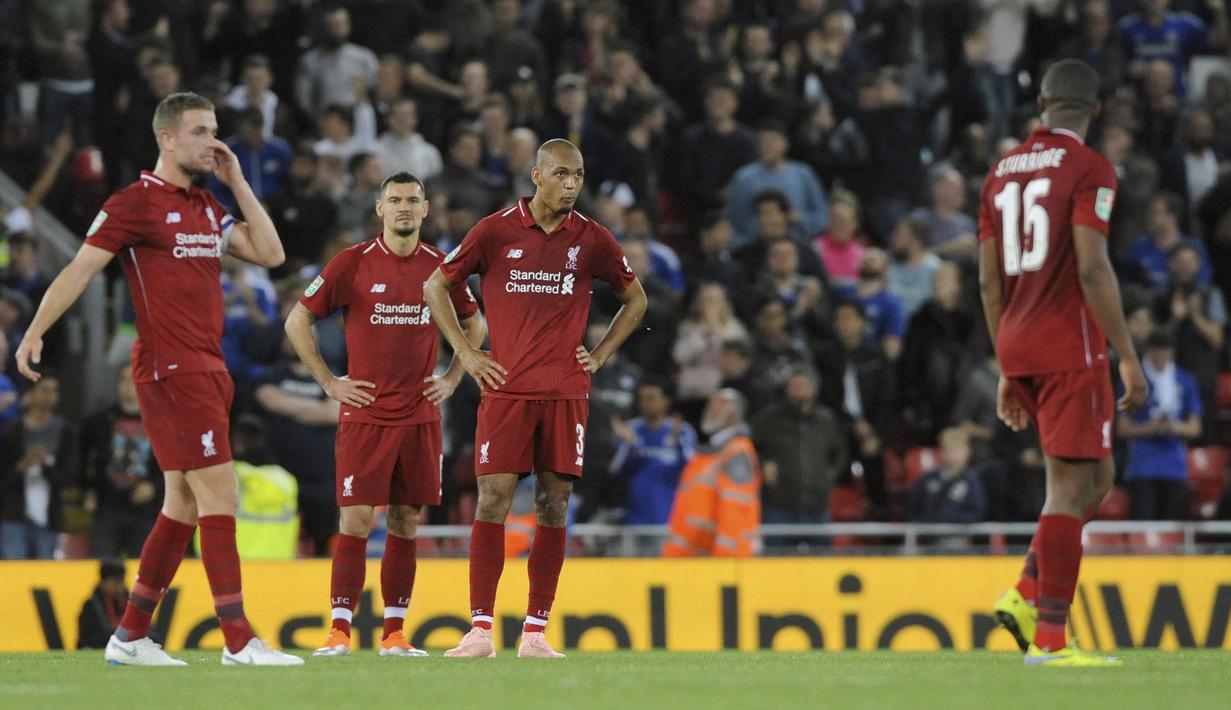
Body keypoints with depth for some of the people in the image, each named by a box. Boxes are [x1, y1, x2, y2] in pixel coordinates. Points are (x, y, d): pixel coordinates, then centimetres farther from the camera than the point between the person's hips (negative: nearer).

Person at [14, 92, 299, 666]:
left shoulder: (207, 208, 16)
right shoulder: (135, 203, -7)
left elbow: (269, 253, 13)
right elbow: (79, 269, -10)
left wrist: (237, 183, 9)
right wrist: (35, 332, -20)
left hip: (206, 371, 9)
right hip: (170, 371, -9)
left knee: (184, 506, 10)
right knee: (219, 495, -13)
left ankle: (130, 637, 16)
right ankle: (237, 640, -14)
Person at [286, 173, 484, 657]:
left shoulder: (440, 267, 7)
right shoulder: (353, 263, -2)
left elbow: (473, 324, 23)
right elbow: (297, 321, 4)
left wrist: (451, 379, 11)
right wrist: (328, 382, -1)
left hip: (420, 414, 3)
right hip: (365, 413, -3)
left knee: (406, 523, 4)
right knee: (355, 521, -9)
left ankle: (393, 634, 9)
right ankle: (339, 631, -7)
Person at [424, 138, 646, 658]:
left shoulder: (592, 240, 5)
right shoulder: (495, 231, 0)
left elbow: (635, 299, 20)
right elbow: (435, 287, 11)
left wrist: (600, 355, 9)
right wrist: (465, 353, 4)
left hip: (566, 392, 2)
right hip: (506, 388, -2)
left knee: (554, 506, 1)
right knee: (493, 500, -9)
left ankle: (535, 633, 5)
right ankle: (480, 630, -9)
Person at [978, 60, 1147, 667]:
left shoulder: (1001, 174, 14)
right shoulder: (1088, 170, -8)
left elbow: (989, 281, 14)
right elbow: (1093, 270, -17)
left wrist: (1008, 371, 20)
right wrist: (1129, 359, -14)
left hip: (1016, 344, 7)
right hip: (1071, 348, -7)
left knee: (1097, 476, 17)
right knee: (1071, 486, -5)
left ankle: (1026, 595, 3)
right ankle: (1048, 640, -8)